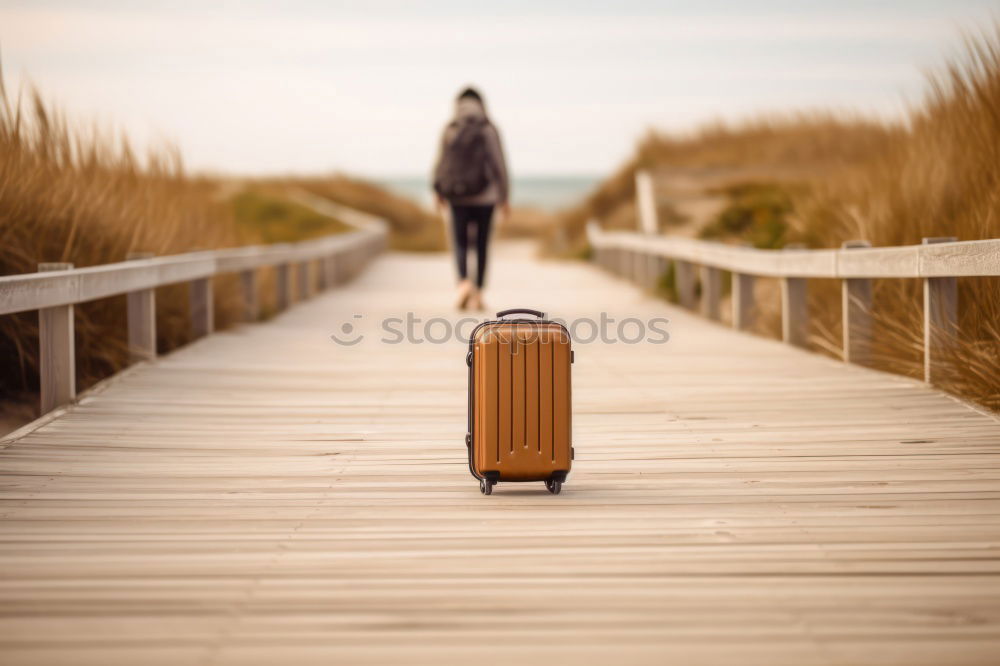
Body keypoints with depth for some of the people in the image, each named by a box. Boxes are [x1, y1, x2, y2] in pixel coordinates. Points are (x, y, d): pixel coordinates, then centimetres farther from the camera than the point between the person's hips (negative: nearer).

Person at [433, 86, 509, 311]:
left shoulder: (450, 130, -2)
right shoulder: (488, 130, -6)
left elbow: (441, 163, -2)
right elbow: (498, 164, -9)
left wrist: (438, 191, 15)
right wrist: (504, 197, -2)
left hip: (458, 195, 1)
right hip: (484, 195, -1)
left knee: (460, 242, 9)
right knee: (481, 244, 11)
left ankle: (464, 282, -17)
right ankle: (478, 295, 9)